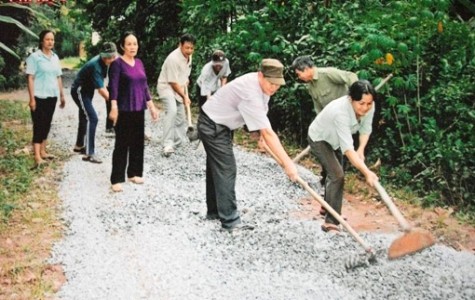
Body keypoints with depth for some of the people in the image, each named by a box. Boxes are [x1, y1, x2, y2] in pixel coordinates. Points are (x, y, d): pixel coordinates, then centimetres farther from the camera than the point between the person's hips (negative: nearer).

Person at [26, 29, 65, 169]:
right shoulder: (34, 57, -8)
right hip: (39, 97, -6)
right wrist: (32, 98, -16)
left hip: (52, 96, 6)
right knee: (39, 125, -7)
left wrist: (62, 95, 16)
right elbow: (30, 78, -11)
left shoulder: (55, 57, 11)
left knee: (47, 124, 12)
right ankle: (37, 157, -9)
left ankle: (43, 151, 22)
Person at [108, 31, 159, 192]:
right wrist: (114, 107, -25)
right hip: (124, 110, -6)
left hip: (139, 109, 6)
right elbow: (113, 87, -15)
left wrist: (151, 106, 13)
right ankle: (116, 179, 0)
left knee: (138, 142, 11)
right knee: (122, 144, -4)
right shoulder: (117, 63, -7)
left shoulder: (139, 63, 12)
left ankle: (134, 173, 23)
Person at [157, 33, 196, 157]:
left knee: (181, 116, 13)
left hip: (178, 89, 9)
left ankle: (180, 142, 29)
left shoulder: (188, 56, 0)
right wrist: (184, 96, -16)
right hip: (166, 87, -9)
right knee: (172, 111, -29)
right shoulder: (173, 58, -27)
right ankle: (168, 145, -32)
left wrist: (185, 93, 14)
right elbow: (173, 82, -23)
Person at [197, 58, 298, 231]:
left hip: (217, 124, 10)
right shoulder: (251, 95, -35)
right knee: (226, 170, -12)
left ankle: (214, 211, 29)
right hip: (213, 126, -10)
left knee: (217, 168, 17)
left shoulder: (261, 84, -6)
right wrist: (287, 163, -37)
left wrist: (260, 133, 6)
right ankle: (230, 220, -8)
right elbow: (268, 134, -37)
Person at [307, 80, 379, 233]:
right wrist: (367, 172, -54)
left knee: (333, 172, 23)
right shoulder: (340, 112, -45)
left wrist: (361, 150, -24)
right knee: (337, 175, -19)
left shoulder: (369, 107, -25)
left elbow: (366, 128, -7)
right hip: (319, 139, -8)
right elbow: (348, 149, -49)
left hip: (334, 138, 8)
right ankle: (330, 222, -13)